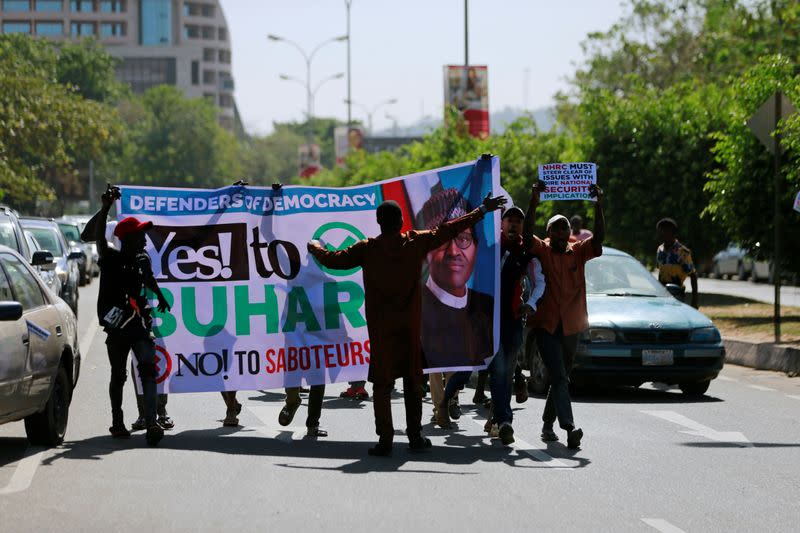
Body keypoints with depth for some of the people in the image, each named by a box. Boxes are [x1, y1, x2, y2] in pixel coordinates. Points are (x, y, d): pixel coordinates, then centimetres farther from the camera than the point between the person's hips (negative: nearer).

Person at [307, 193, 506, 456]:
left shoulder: (367, 249, -5)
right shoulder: (417, 243, -1)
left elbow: (332, 260, 0)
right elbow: (449, 230, 9)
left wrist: (315, 248, 23)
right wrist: (482, 210, 20)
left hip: (380, 328, -1)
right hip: (410, 326, 2)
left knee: (382, 384, 1)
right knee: (412, 381, 11)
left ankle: (385, 439, -5)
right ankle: (415, 436, 15)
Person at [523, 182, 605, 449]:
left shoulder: (578, 252, 9)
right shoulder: (541, 251, 1)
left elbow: (599, 237, -5)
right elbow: (527, 232, -15)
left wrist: (598, 205, -16)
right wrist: (534, 201, -24)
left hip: (570, 326, 4)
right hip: (546, 325, -4)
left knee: (561, 378, 14)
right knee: (559, 377, -15)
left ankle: (548, 424, 30)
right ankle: (569, 427, -27)